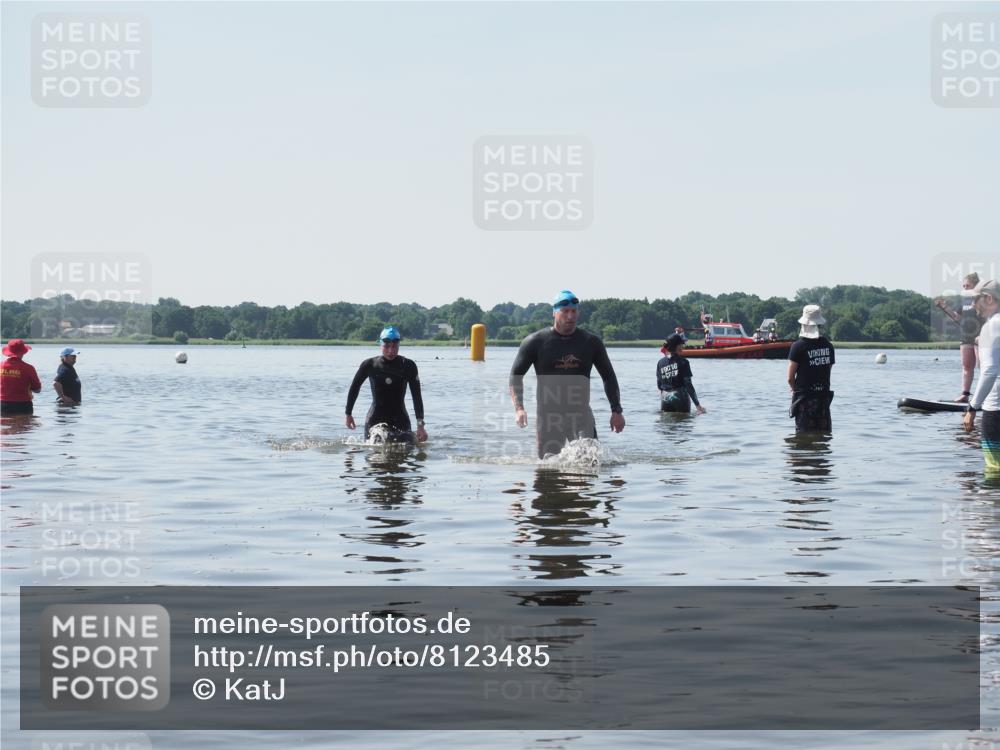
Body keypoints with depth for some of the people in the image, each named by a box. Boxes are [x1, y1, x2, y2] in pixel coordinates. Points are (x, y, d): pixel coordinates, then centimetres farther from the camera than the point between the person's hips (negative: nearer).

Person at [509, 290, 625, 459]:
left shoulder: (591, 342, 6)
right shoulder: (535, 342, 1)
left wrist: (616, 410, 8)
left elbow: (609, 377, 16)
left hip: (580, 413, 1)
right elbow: (516, 375, 3)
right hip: (547, 413, -1)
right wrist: (519, 408, -11)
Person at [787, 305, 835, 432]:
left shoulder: (798, 346, -12)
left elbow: (790, 378, -10)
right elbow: (828, 372, 9)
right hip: (824, 396, 5)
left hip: (804, 398, -4)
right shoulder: (828, 345, 4)